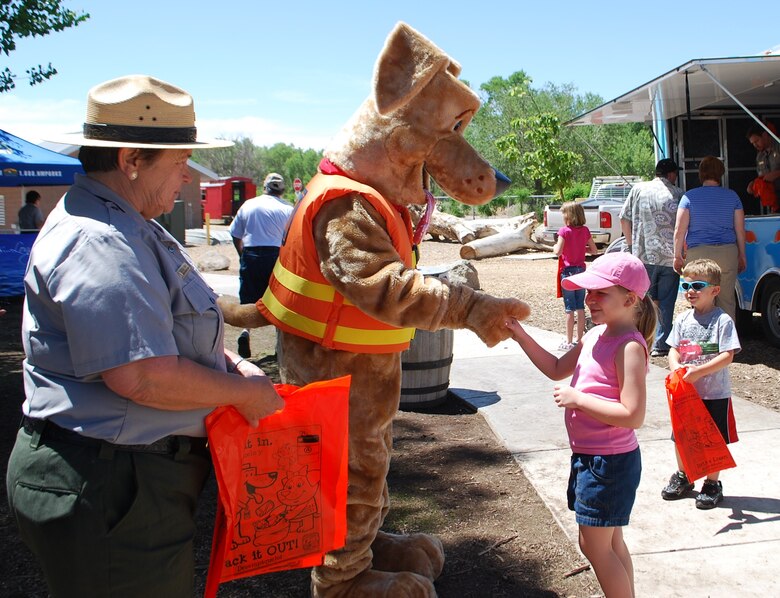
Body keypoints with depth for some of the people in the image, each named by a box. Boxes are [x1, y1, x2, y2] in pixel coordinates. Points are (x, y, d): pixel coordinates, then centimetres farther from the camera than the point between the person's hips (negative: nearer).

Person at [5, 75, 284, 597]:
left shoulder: (126, 228, 14)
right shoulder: (97, 244, -23)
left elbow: (157, 329, 24)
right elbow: (143, 376, -30)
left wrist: (230, 362, 7)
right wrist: (243, 392, -15)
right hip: (106, 490, -11)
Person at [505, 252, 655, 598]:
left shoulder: (630, 346, -22)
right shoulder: (595, 335, 5)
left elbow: (633, 415, -28)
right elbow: (557, 370, 15)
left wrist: (578, 399, -23)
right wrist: (522, 337, 3)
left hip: (610, 462, -9)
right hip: (588, 456, 9)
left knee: (595, 545, 2)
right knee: (610, 542, 21)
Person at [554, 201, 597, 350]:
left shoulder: (564, 231, -13)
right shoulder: (585, 230, 3)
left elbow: (558, 252, -19)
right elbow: (594, 250, 8)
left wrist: (554, 247, 1)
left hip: (568, 271, -5)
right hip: (581, 270, 5)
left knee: (569, 309, -2)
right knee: (580, 308, 10)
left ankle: (569, 342, 1)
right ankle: (580, 339, 18)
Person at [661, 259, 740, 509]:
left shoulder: (722, 320, -13)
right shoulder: (683, 319, 3)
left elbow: (727, 356, -18)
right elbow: (674, 349, 5)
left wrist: (698, 371, -27)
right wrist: (676, 366, -16)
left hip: (715, 393, -5)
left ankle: (712, 484, 22)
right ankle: (683, 477, 34)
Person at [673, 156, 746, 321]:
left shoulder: (689, 197, -1)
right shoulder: (732, 196, 6)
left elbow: (679, 230, -4)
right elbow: (740, 230, 8)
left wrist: (678, 255, 4)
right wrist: (742, 256, 17)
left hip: (697, 254, -2)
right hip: (727, 253, 2)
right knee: (727, 301, 8)